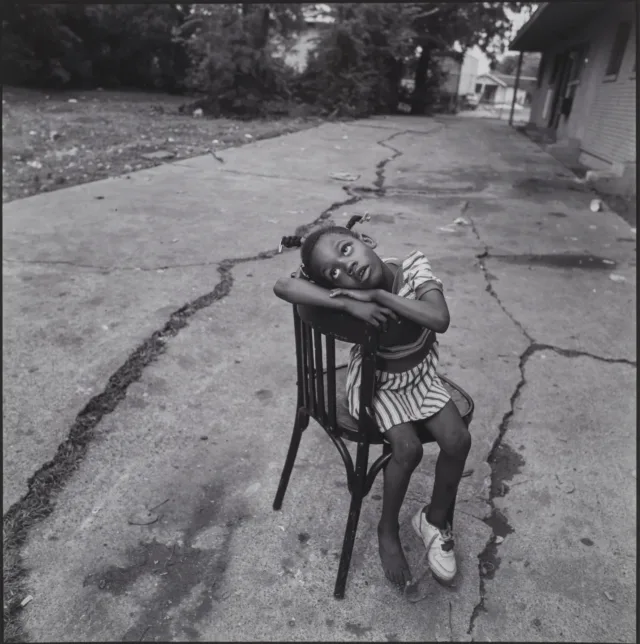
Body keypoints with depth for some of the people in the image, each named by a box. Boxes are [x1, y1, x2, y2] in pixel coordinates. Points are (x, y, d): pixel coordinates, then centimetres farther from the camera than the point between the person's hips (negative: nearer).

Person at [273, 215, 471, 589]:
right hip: (375, 383, -3)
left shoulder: (416, 267, -23)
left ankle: (435, 519, 16)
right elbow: (283, 286, -39)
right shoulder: (345, 292, -27)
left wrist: (379, 294, -39)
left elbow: (440, 320, -37)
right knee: (408, 449, -20)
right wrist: (349, 303, -45)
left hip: (421, 375, 3)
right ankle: (388, 531, 9)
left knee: (458, 440, -11)